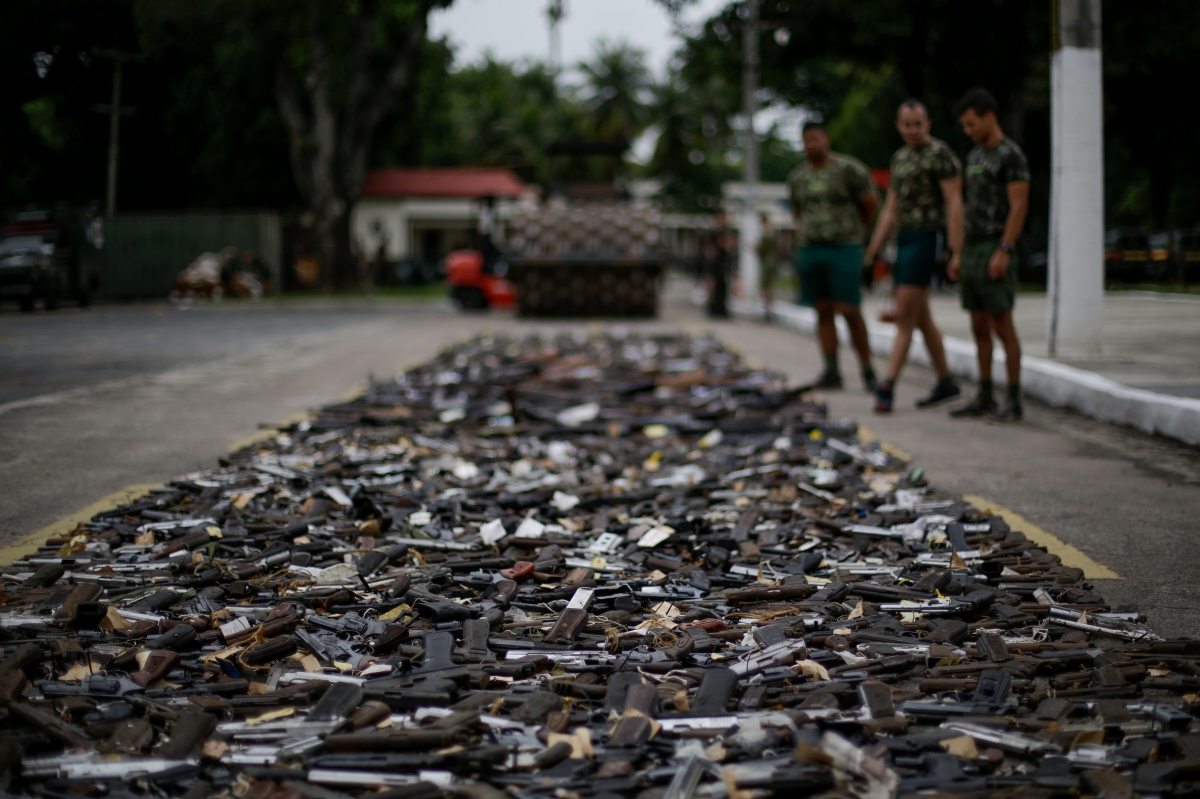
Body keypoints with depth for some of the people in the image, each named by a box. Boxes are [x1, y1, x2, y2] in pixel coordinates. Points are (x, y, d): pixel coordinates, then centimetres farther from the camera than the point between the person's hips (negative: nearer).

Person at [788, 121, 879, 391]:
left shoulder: (848, 169, -6)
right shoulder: (797, 177, 10)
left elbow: (871, 203, 2)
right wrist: (802, 242, 16)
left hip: (844, 249, -5)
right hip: (810, 249, 5)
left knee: (849, 311, -9)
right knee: (823, 311, 4)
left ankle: (868, 371, 0)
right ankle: (831, 373, 5)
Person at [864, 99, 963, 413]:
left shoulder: (940, 153, -8)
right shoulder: (900, 158, 17)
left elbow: (954, 204, -14)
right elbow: (891, 211, 20)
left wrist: (957, 253, -20)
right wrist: (871, 254, 15)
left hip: (927, 240, -9)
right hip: (904, 240, 9)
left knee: (905, 317, -12)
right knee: (921, 319, 12)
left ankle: (887, 388, -14)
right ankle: (946, 383, 21)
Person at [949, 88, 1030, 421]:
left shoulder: (1010, 155, -9)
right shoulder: (975, 155, 17)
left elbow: (1019, 206, -15)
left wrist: (1003, 251, -22)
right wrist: (960, 255, 17)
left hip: (995, 251, -8)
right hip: (973, 250, 8)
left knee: (1002, 325, -8)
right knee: (979, 326, 9)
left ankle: (1014, 400, -5)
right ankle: (984, 397, 15)